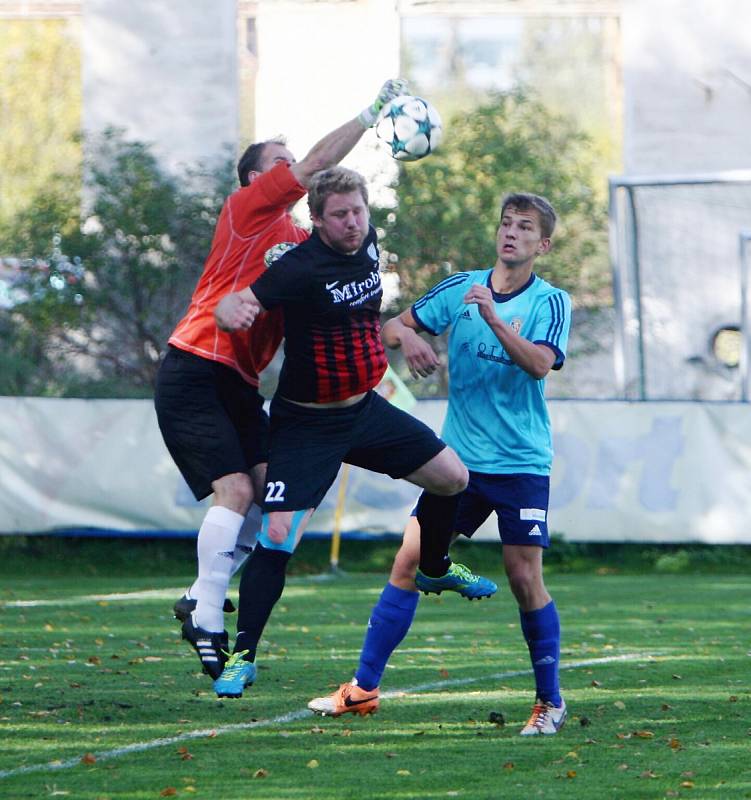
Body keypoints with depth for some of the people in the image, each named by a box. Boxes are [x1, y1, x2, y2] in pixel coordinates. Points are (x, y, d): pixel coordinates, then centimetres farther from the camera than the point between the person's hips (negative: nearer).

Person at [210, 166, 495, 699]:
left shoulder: (367, 242, -3)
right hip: (307, 426, -7)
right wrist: (233, 311, -52)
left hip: (365, 409, 7)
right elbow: (231, 306, -34)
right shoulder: (302, 268, -25)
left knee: (452, 478, 12)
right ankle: (243, 658, -4)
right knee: (277, 538, -16)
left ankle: (434, 568, 41)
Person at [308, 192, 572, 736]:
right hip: (459, 456, 3)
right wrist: (406, 337, -14)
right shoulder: (461, 287, 5)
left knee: (525, 579, -4)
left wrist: (493, 317, -33)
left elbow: (540, 363, -22)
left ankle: (550, 702, 11)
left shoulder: (551, 302, -5)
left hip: (522, 462, -3)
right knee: (410, 559, -4)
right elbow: (394, 326, 9)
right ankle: (364, 688, 2)